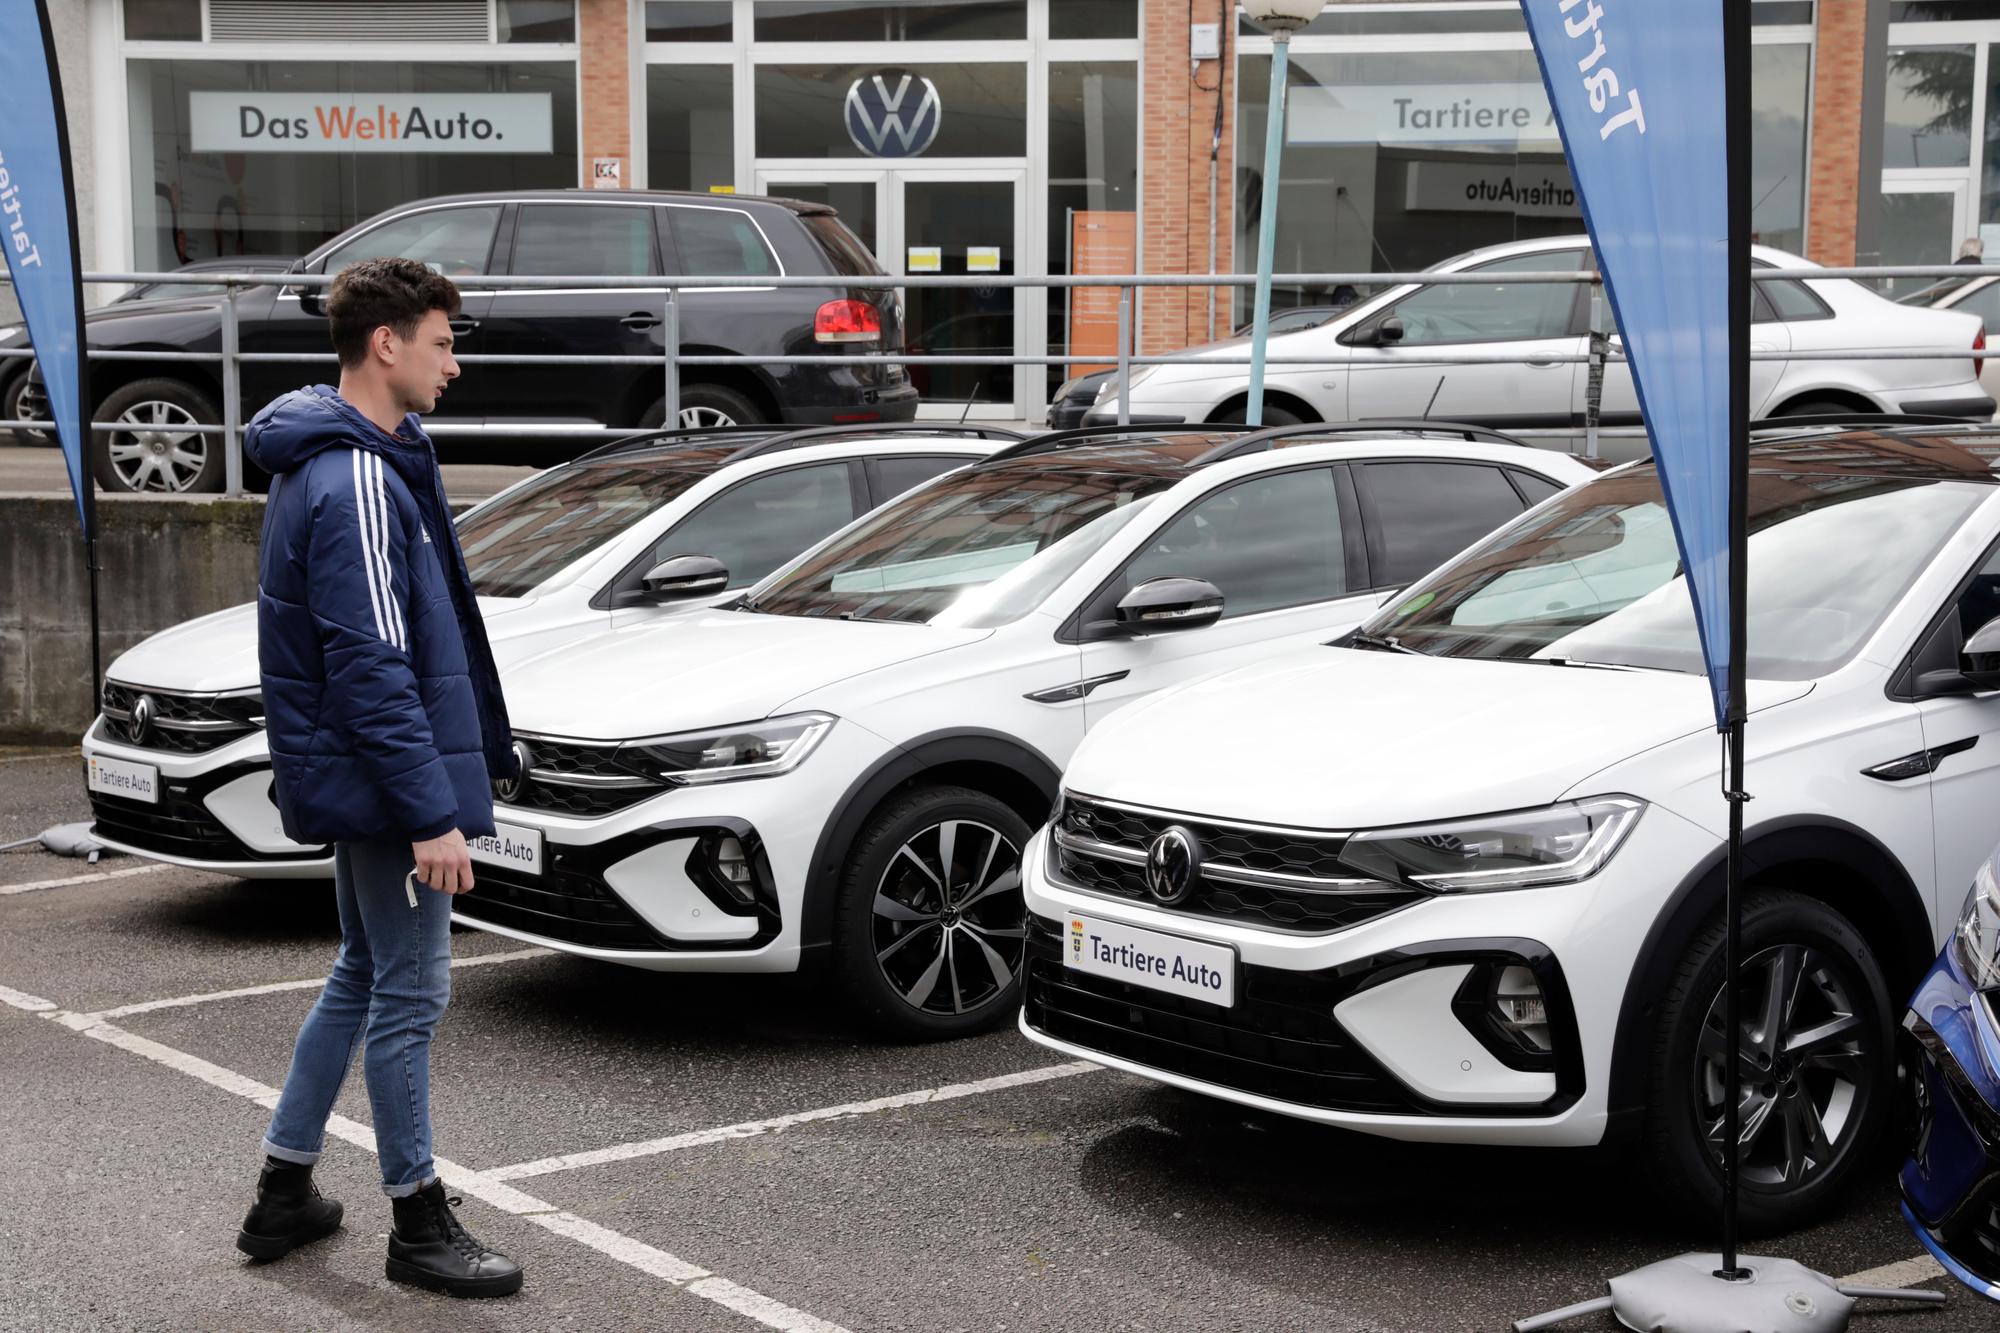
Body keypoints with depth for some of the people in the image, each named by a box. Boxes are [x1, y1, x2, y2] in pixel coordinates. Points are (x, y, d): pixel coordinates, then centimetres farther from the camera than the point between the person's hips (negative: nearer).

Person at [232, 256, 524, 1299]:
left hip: (356, 785, 11)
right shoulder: (357, 485, -21)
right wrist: (432, 813, -23)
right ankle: (418, 1222, 12)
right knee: (408, 994, 0)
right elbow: (373, 670, -24)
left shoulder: (336, 462, 12)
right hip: (386, 784, -11)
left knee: (363, 977, 19)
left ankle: (285, 1192, 28)